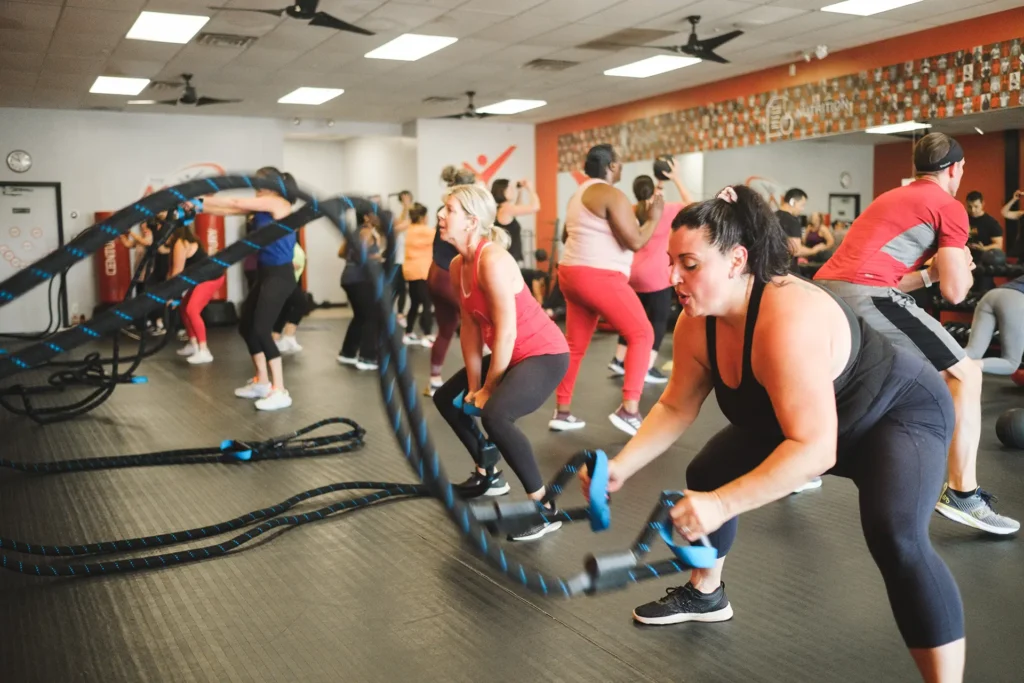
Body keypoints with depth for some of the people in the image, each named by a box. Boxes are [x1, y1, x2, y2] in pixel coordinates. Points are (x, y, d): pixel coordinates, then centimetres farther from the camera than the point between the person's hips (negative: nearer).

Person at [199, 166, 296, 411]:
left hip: (279, 276, -9)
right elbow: (231, 210, 11)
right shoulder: (264, 206, 14)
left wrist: (201, 201, -3)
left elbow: (235, 203, -10)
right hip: (265, 274, 9)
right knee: (246, 326, 13)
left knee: (262, 329, -15)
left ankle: (280, 392, -12)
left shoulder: (278, 203, -11)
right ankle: (262, 382, 24)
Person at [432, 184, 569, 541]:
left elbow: (506, 332, -24)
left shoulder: (492, 260, -25)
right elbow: (471, 326, 5)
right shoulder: (458, 266, 2)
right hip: (511, 355, 10)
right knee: (447, 398, 18)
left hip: (545, 354, -10)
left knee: (494, 414, -32)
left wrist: (487, 389, -15)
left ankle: (545, 508, -19)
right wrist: (474, 386, 2)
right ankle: (488, 475, 34)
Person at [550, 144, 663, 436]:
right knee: (642, 334, -4)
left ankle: (562, 411, 15)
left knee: (575, 344, 13)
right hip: (599, 277, -9)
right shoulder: (612, 195, -11)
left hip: (572, 273, 10)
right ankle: (629, 410, -12)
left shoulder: (579, 194, 18)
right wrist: (654, 218, 0)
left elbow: (566, 235, 30)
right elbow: (635, 242, -15)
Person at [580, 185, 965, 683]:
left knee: (895, 537, -32)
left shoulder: (788, 320, -41)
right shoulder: (696, 324, -16)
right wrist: (621, 467, -17)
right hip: (795, 419, 8)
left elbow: (815, 449, -43)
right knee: (706, 476, 11)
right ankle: (705, 595, 34)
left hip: (900, 414, -8)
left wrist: (723, 504, -48)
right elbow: (676, 407, -5)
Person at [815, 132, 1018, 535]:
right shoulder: (949, 207, 8)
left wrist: (933, 272, 29)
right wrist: (960, 263, 24)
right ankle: (962, 494, 2)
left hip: (822, 289, 8)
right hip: (863, 294, -8)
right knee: (965, 374, 5)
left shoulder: (890, 198, 31)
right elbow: (955, 292, 5)